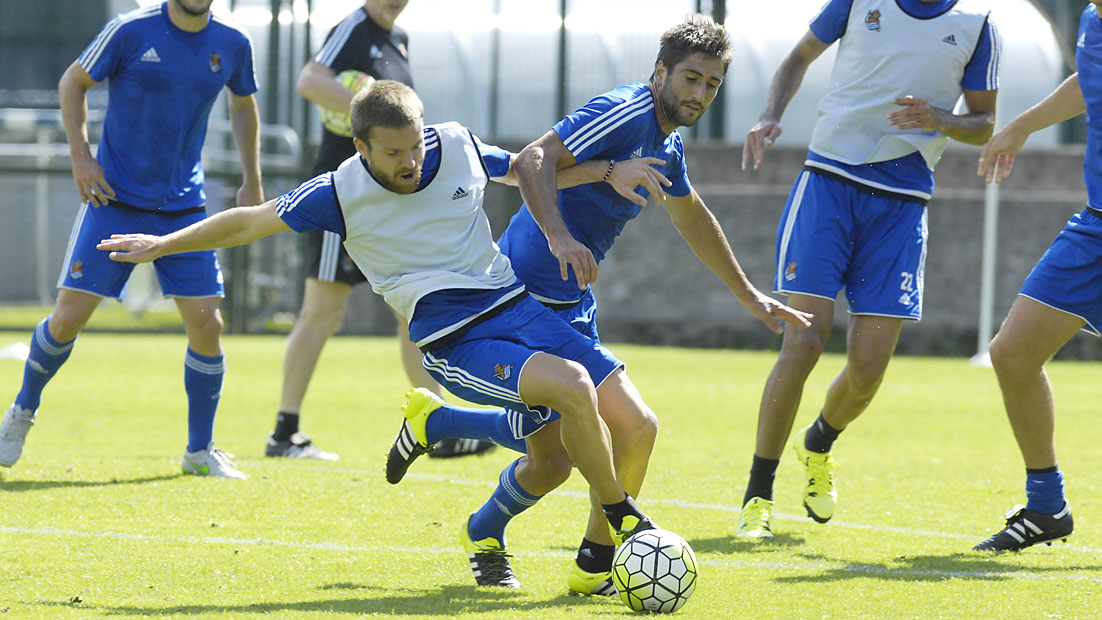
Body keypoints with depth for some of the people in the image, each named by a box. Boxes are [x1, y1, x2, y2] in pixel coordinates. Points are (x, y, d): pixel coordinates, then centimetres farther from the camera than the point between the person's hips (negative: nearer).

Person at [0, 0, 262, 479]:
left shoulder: (232, 44, 0)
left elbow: (243, 105, 20)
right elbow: (73, 82, 2)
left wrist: (252, 182, 17)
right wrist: (80, 156, -7)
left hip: (184, 205, 3)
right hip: (115, 200, -3)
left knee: (206, 325, -5)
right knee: (69, 316, -6)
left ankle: (200, 450, 12)